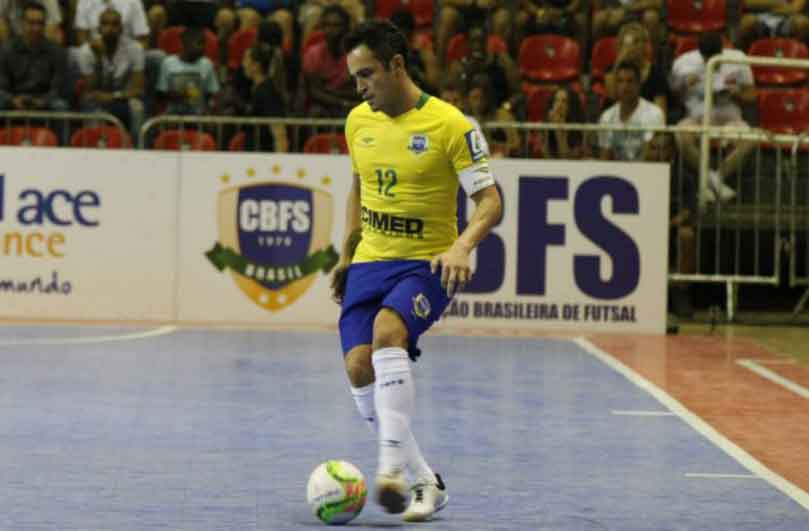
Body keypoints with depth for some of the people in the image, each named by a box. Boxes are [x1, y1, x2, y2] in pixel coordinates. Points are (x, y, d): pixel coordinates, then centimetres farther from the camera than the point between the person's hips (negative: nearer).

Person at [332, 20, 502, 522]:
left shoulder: (448, 124, -11)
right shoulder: (358, 121, 7)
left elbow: (490, 201, -10)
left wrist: (462, 246, -28)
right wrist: (346, 255, 20)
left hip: (427, 265, -6)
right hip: (370, 262, 6)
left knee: (387, 330, -33)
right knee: (359, 366, -12)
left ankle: (391, 468, -33)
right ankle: (425, 481, 2)